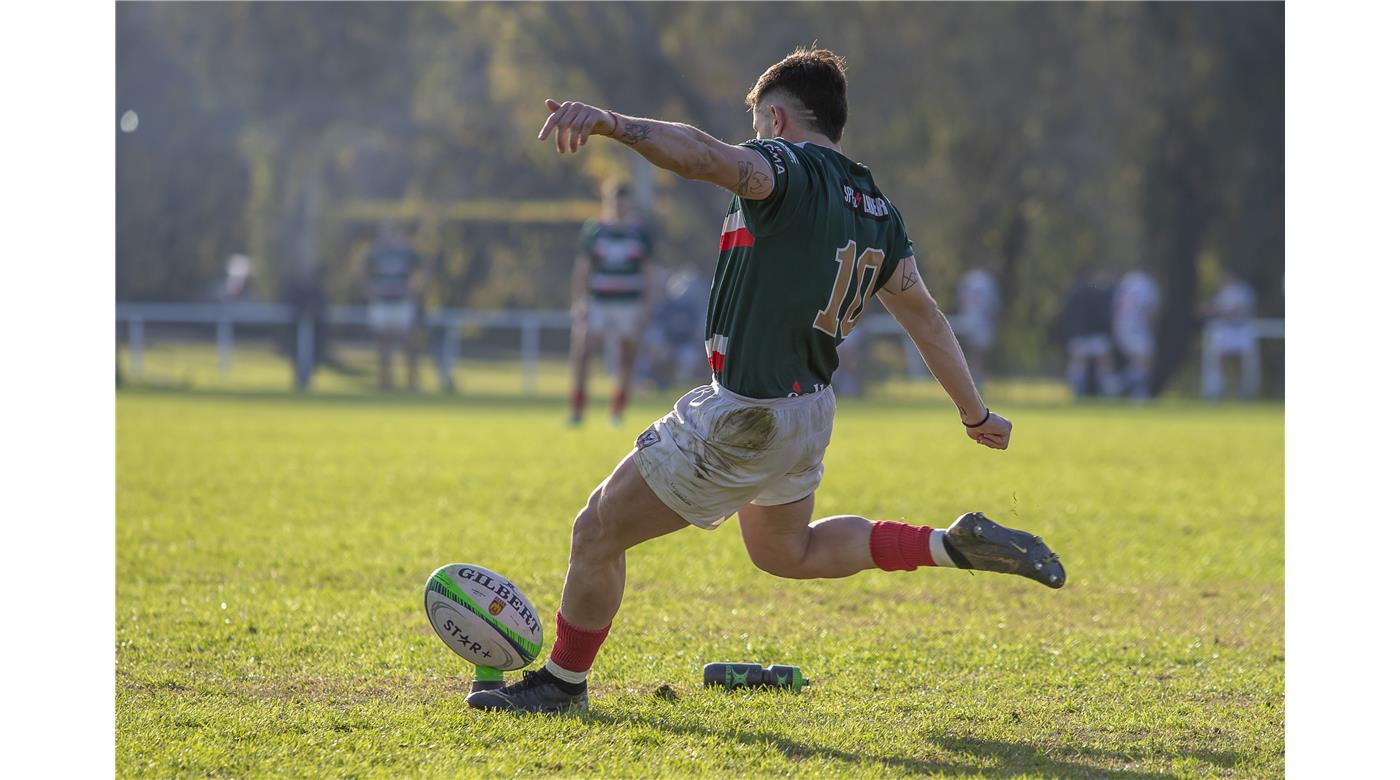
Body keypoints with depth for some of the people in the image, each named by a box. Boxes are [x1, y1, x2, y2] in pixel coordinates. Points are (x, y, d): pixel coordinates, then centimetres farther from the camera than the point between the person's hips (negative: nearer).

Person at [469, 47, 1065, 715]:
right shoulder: (879, 211, 7)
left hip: (743, 420, -9)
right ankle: (957, 546, 22)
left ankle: (562, 681, 21)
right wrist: (976, 414, 22)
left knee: (597, 533, 6)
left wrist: (608, 122, -52)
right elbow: (925, 316, 13)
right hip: (810, 409, 9)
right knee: (788, 553, 32)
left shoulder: (790, 169, -17)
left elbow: (704, 157, -38)